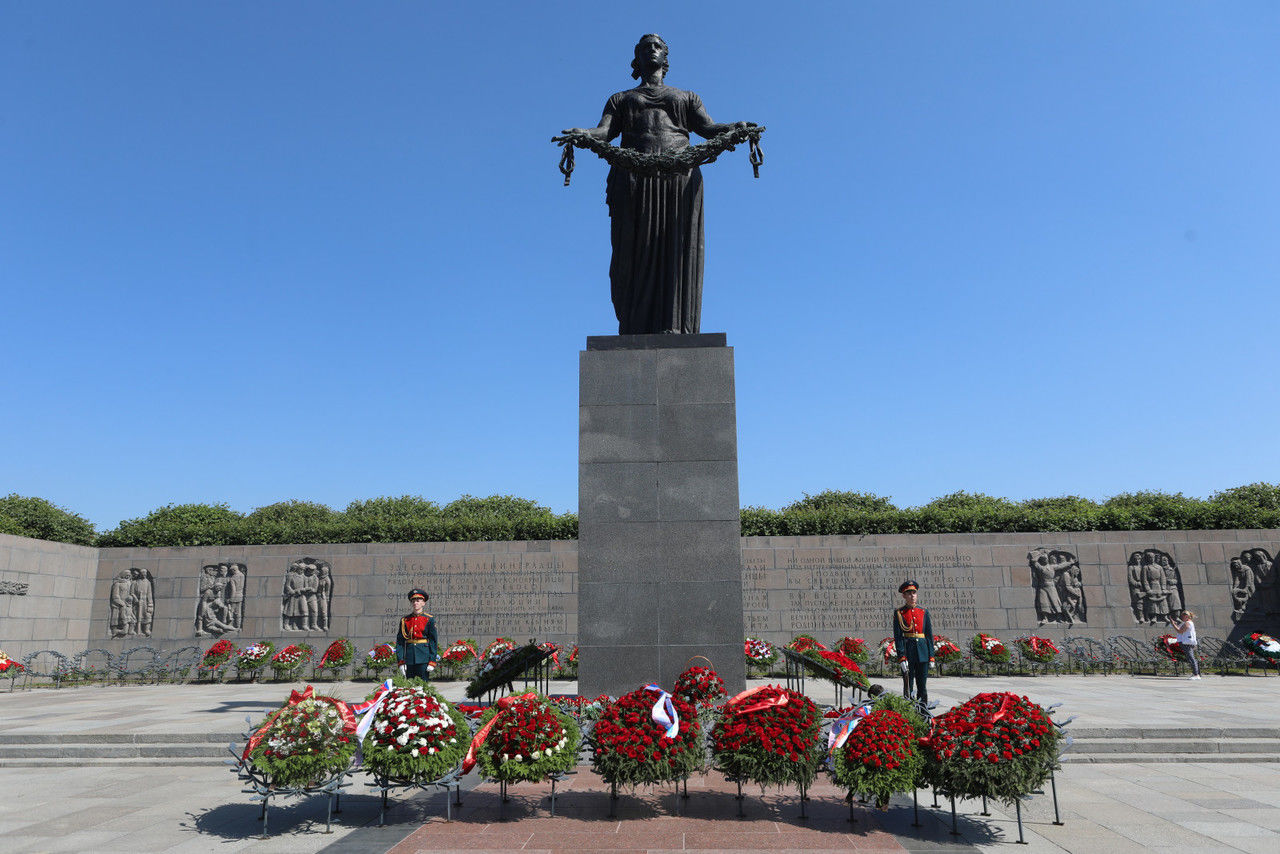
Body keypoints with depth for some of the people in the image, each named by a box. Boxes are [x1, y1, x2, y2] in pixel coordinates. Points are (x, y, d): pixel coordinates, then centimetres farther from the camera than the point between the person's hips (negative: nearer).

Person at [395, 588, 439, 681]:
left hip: (424, 658, -2)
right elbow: (400, 642, 5)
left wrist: (432, 662, -8)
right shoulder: (405, 621, 8)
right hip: (409, 659, 2)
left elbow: (434, 642, -1)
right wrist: (401, 662, -3)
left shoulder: (429, 620, 1)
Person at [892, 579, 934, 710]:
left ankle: (923, 710, 14)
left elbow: (929, 635, 11)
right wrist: (901, 657, -13)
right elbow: (897, 637, -5)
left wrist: (931, 656, 4)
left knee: (922, 685, 7)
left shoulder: (924, 612, 11)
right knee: (908, 685, 1)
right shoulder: (899, 613, 1)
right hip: (907, 650, -3)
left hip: (922, 651, 3)